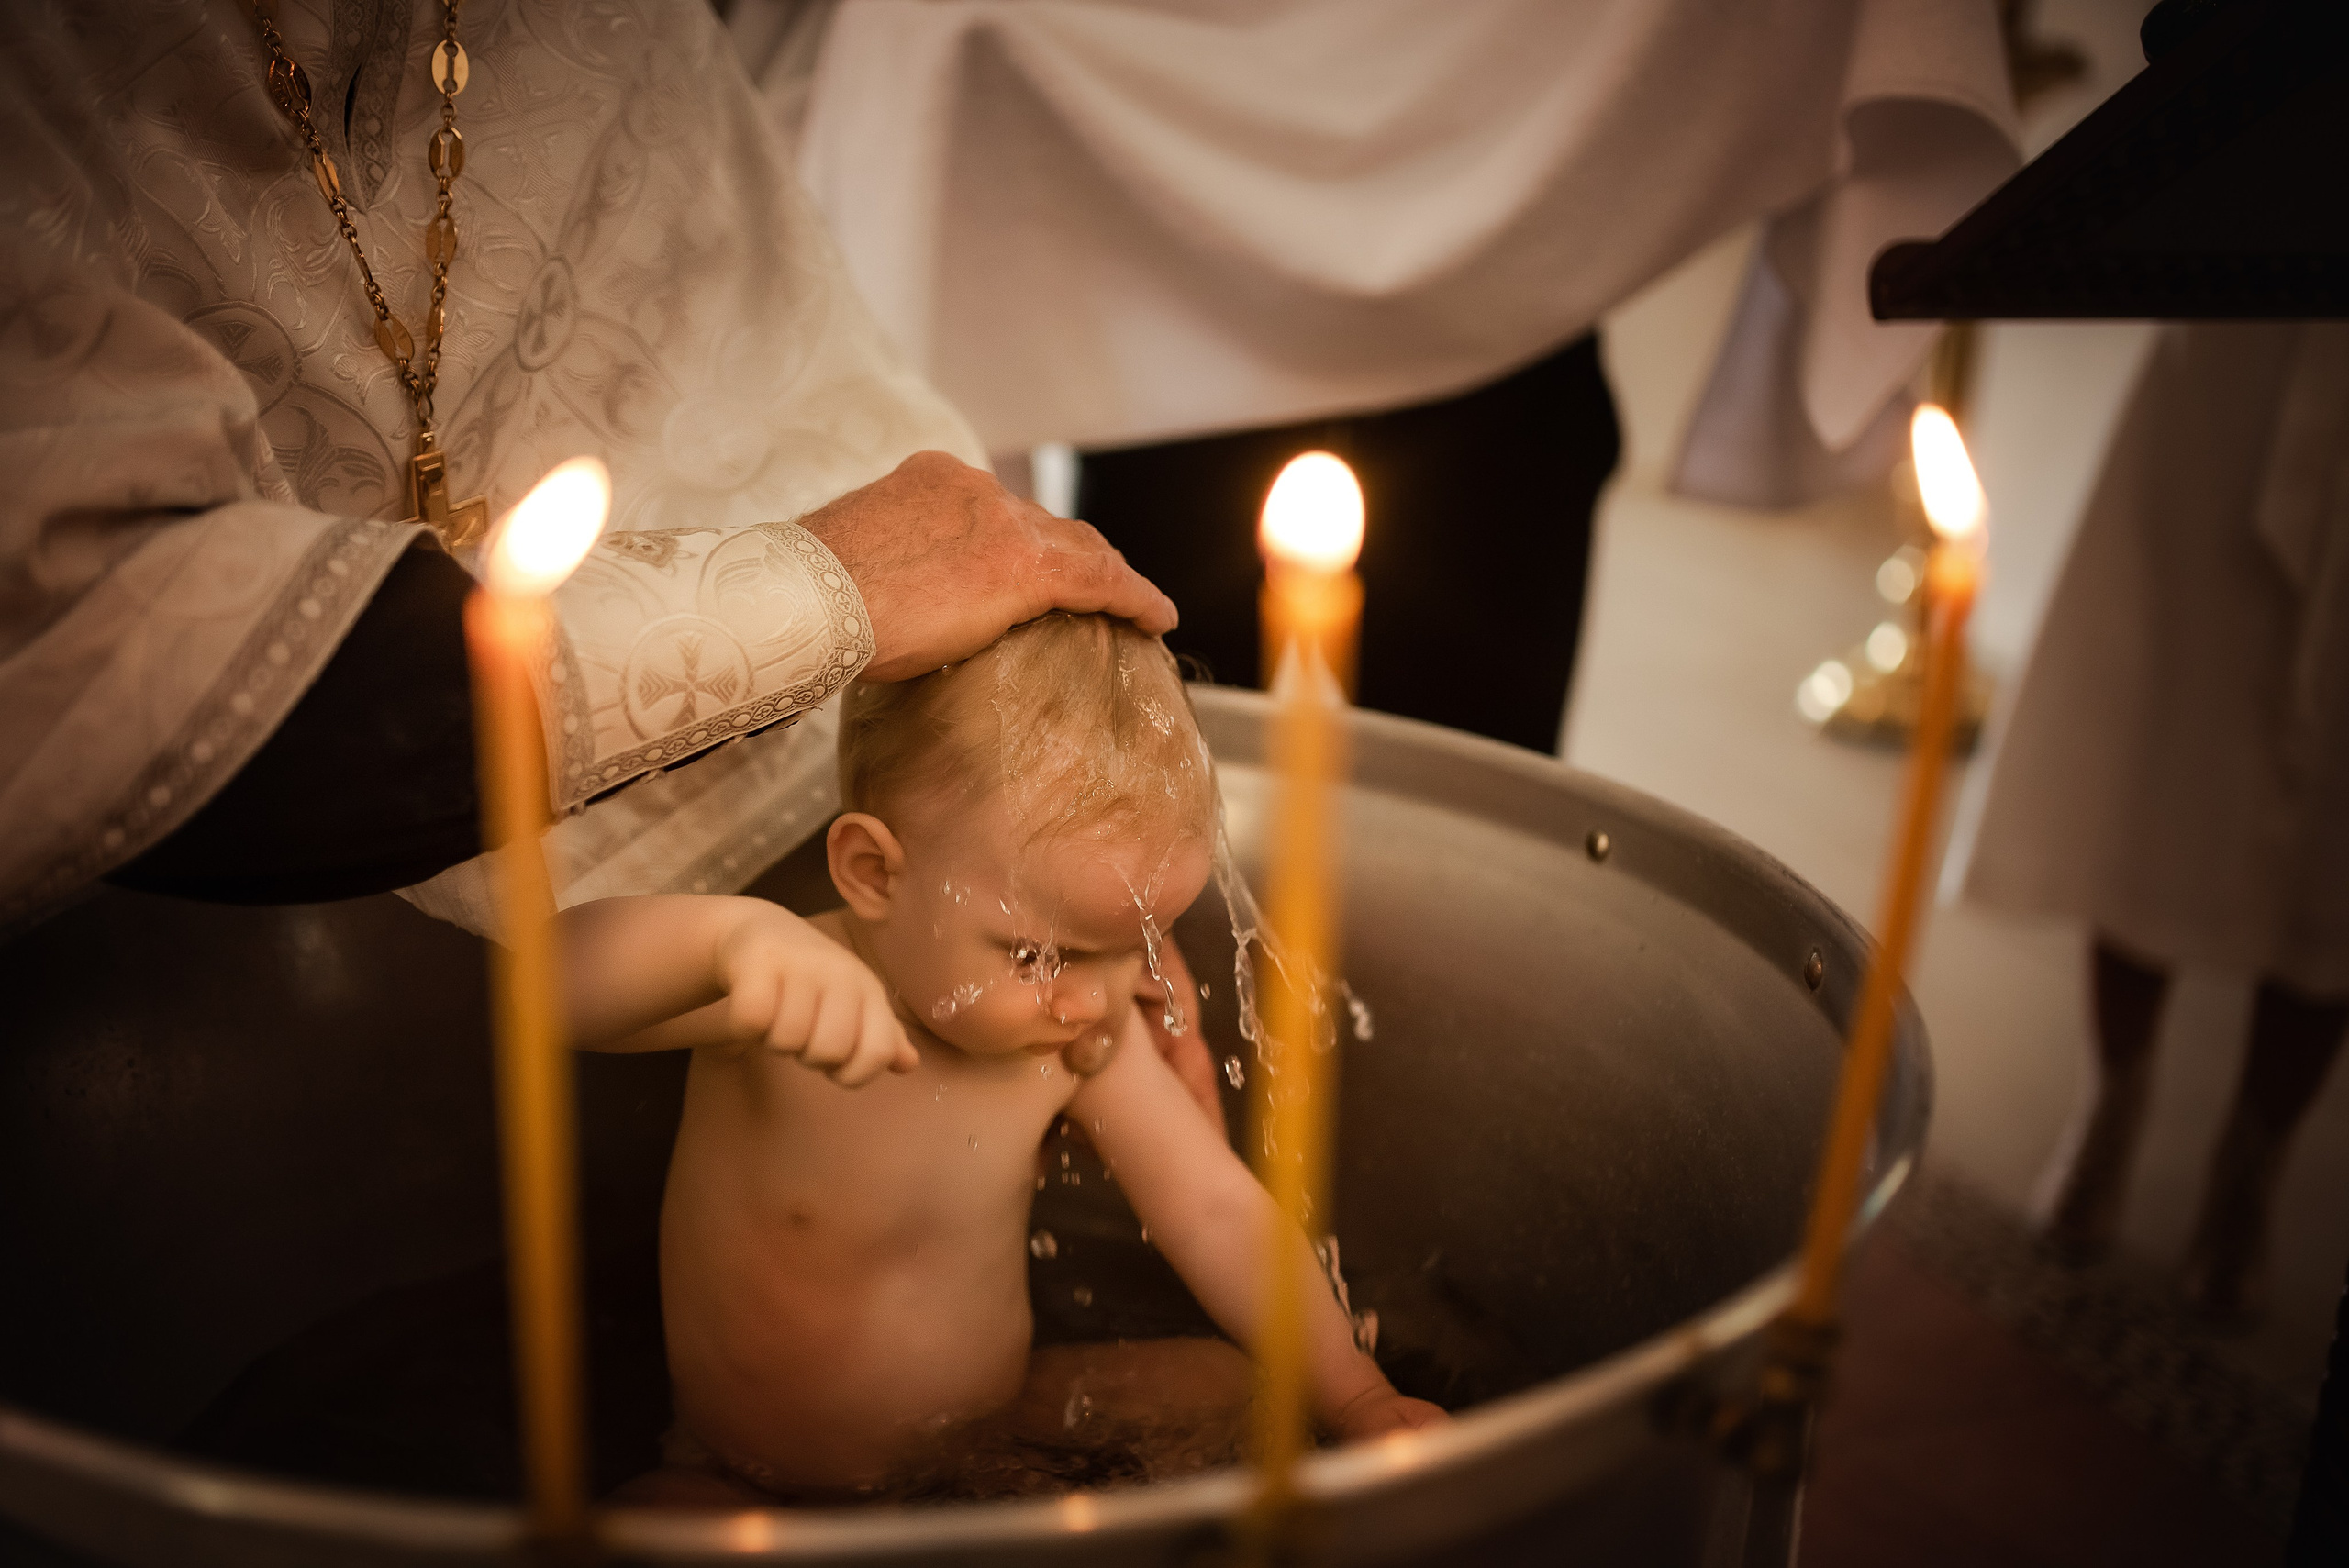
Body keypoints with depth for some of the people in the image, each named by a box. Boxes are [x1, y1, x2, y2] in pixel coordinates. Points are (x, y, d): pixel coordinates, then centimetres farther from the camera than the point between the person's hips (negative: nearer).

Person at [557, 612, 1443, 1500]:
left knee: (1243, 1390, -6)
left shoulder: (1088, 1039, -12)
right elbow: (558, 975, -43)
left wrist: (1357, 1401, -12)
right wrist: (735, 935, -63)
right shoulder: (783, 999, -27)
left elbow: (1214, 1211, -6)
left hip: (996, 1446, 5)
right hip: (756, 1503, -4)